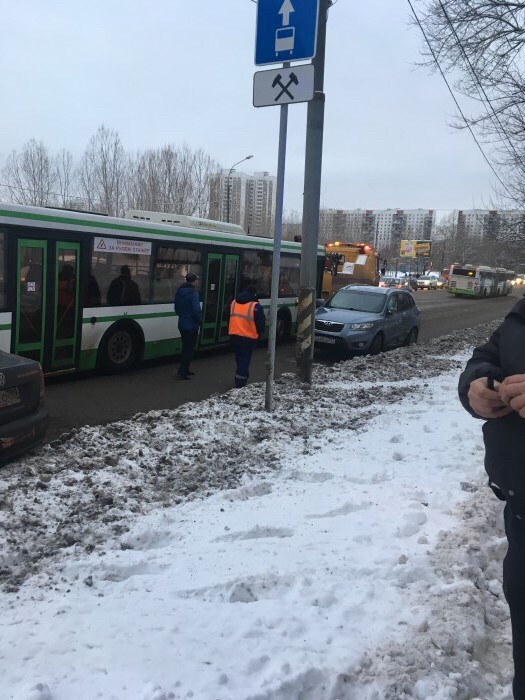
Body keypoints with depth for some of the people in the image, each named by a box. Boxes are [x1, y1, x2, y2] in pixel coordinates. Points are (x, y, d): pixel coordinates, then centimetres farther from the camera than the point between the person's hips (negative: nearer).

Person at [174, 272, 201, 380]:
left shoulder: (179, 291, 6)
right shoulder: (193, 293, -19)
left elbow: (176, 307, 15)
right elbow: (196, 310, -23)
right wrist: (200, 320, -7)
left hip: (182, 325, 8)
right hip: (192, 325, -8)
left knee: (185, 348, 19)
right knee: (190, 349, 1)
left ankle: (185, 370, 26)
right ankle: (182, 372, -2)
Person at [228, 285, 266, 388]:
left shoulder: (234, 303, 8)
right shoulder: (255, 306, -11)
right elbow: (261, 323, -6)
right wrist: (259, 333, 13)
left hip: (234, 335, 5)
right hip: (248, 337, -5)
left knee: (239, 358, 19)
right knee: (245, 360, 1)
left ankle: (239, 381, 30)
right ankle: (240, 384, -1)